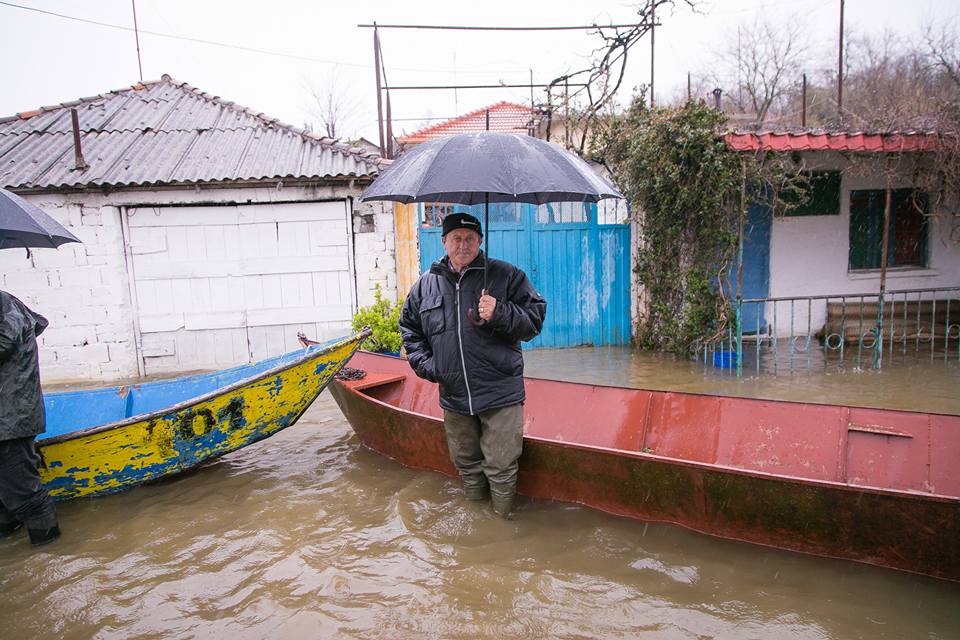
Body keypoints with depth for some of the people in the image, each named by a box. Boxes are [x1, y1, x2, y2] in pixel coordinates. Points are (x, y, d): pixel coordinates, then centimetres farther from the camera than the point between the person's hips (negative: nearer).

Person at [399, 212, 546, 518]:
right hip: (453, 396, 4)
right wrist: (425, 364, 5)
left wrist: (499, 314, -21)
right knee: (466, 464, 19)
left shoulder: (506, 276, -2)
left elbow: (535, 319, -4)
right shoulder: (427, 284, 8)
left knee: (501, 468, 2)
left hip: (500, 393, -3)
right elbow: (409, 328, 19)